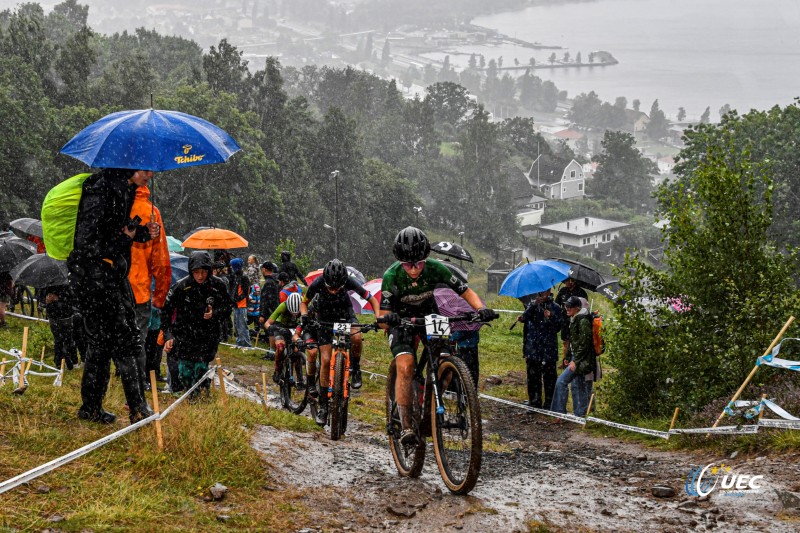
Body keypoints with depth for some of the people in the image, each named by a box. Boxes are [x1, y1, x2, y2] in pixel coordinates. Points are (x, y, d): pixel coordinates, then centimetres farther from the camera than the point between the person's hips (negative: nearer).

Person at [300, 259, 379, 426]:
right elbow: (304, 302, -9)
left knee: (356, 337, -33)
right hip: (325, 319, 0)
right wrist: (304, 316, -29)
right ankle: (323, 404, -1)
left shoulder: (349, 282, -30)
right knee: (326, 360, -11)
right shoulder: (317, 284, -29)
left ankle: (355, 369, -4)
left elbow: (371, 299, -17)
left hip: (345, 314, 0)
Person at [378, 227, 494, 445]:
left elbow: (465, 291, -18)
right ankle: (406, 426, -21)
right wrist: (387, 318, -51)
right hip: (402, 321, -3)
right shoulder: (392, 276, -28)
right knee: (405, 367, -24)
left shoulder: (435, 268, -23)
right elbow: (384, 316, -27)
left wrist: (480, 308, -37)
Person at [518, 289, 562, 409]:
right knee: (533, 375, 8)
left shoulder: (555, 308, 3)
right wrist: (534, 305, -22)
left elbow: (558, 327, 0)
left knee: (549, 376, -1)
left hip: (548, 349, -2)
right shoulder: (533, 304, 9)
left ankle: (549, 402, 5)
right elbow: (525, 317, -9)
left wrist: (550, 317, -17)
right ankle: (534, 400, 17)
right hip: (532, 348, 2)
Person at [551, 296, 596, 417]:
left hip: (582, 359, -10)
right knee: (577, 385, 11)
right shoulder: (574, 320, 14)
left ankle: (559, 411, -9)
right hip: (576, 358, 10)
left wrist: (575, 361, -21)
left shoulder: (583, 321, -16)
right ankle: (580, 414, 16)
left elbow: (584, 343, -20)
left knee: (561, 381, -13)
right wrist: (568, 357, 18)